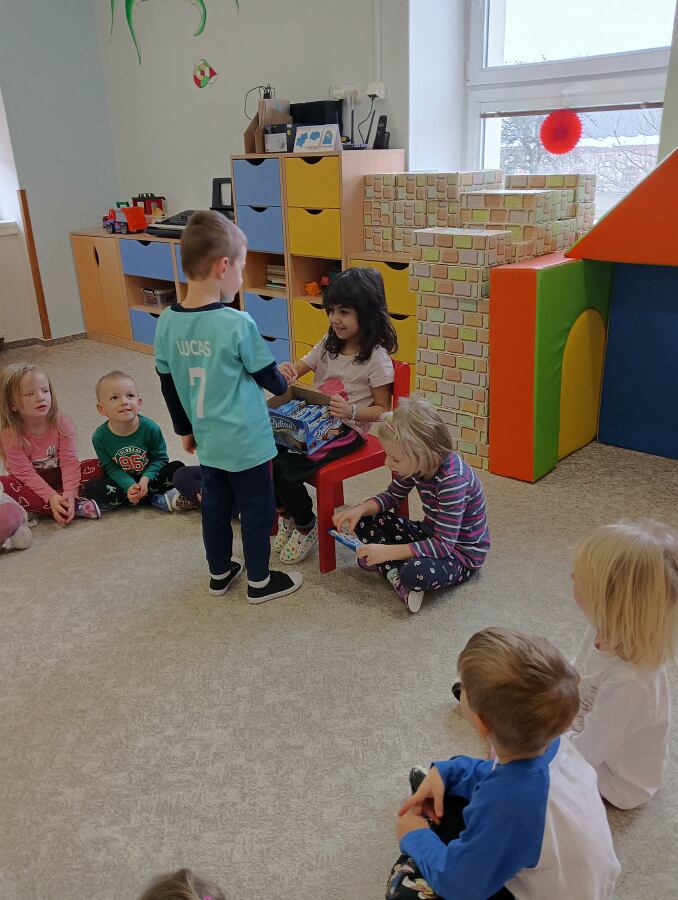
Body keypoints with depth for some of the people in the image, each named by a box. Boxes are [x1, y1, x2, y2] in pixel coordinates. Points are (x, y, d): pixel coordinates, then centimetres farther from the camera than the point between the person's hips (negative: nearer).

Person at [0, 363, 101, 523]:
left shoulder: (62, 423, -15)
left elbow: (69, 461, -20)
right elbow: (25, 473, -21)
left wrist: (69, 494, -35)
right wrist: (52, 497, -34)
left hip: (59, 476, 2)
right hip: (31, 484, -2)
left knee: (98, 467, -20)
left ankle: (36, 511, -27)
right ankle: (77, 507, -35)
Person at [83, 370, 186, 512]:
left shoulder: (150, 428, -19)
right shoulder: (100, 437, -16)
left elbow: (160, 458, -10)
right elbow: (110, 468, -11)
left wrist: (146, 478, -26)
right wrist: (129, 486, -27)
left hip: (149, 478, -1)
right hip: (124, 481, 1)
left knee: (177, 468, -22)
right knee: (92, 488, -25)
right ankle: (156, 499, -23)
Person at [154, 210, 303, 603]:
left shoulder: (167, 323, -6)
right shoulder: (238, 324, -23)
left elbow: (168, 385, 5)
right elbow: (268, 376, -10)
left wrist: (184, 428, 19)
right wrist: (284, 384, 14)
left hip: (208, 441, 6)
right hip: (246, 443, -6)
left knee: (215, 505, 21)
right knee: (257, 510, 12)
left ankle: (220, 573, 38)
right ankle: (260, 581, 27)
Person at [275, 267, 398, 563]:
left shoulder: (376, 357, -11)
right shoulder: (328, 345, 8)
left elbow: (382, 410, -7)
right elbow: (297, 370, 15)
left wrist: (351, 412, -26)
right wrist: (286, 371, -10)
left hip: (349, 430, -7)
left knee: (285, 467, -25)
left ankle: (306, 526, 3)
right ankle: (285, 513, 9)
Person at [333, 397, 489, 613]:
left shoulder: (452, 480, -33)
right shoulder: (418, 463, -11)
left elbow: (444, 545, -32)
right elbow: (392, 496, 6)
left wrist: (387, 552, -31)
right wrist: (360, 510, -13)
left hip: (459, 553, -8)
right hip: (431, 536, 8)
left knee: (416, 573, -39)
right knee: (365, 521, -3)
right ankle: (395, 574, -13)